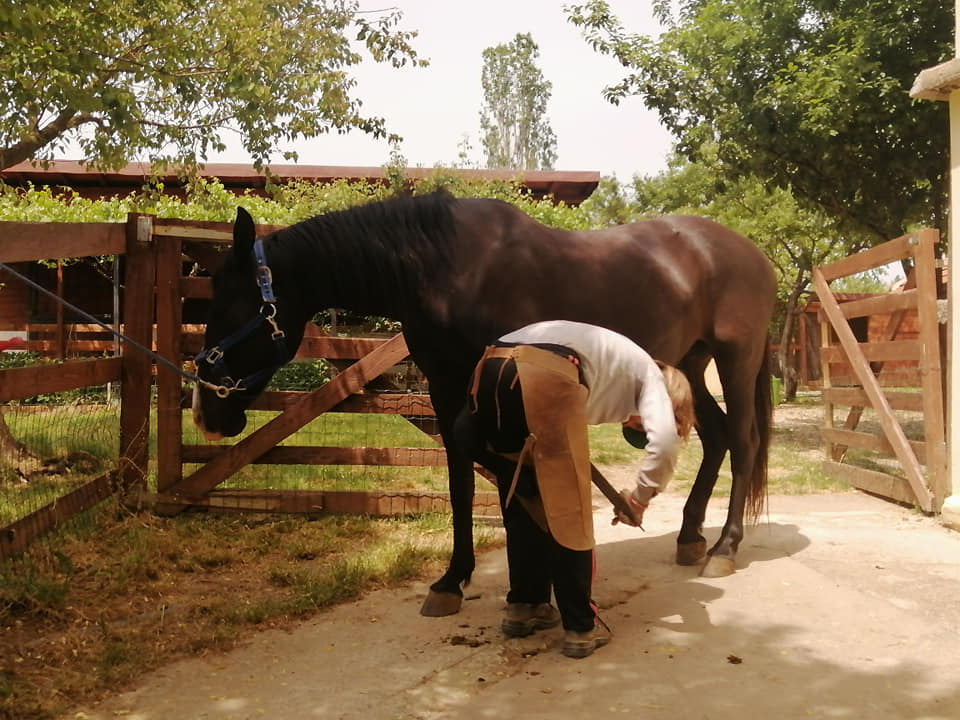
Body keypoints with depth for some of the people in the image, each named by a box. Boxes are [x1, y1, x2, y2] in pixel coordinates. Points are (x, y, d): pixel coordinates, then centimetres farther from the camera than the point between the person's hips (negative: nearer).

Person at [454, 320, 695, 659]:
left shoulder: (612, 359, 41)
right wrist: (641, 496, 14)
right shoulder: (649, 374, 22)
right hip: (547, 376, -7)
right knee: (569, 512, 8)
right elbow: (664, 440, 1)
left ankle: (524, 606, 33)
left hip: (489, 370, 7)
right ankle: (581, 626, 17)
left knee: (522, 501, 23)